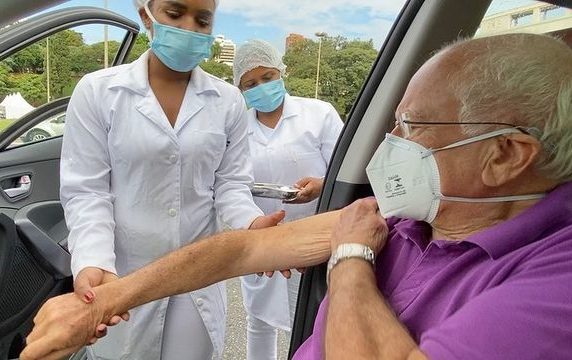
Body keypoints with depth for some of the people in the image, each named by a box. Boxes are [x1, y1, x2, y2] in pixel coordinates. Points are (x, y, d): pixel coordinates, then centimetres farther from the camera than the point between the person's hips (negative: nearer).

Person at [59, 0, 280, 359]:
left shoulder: (228, 100, -2)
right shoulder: (97, 91, -7)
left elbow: (231, 183, 0)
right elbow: (86, 191, -8)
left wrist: (253, 223, -20)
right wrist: (95, 263, -23)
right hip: (124, 275, -1)